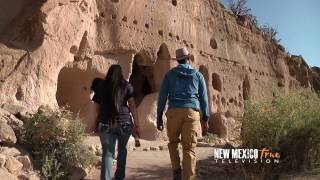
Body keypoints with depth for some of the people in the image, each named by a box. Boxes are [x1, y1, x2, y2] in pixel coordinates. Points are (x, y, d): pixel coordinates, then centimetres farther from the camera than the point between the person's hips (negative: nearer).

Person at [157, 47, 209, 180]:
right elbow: (203, 98, 11)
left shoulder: (170, 74, 10)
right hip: (192, 112, 0)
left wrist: (159, 117, 8)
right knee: (189, 148, 2)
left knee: (173, 142, 21)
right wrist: (205, 119, 15)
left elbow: (162, 96, 4)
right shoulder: (197, 75, 13)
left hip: (174, 112, 0)